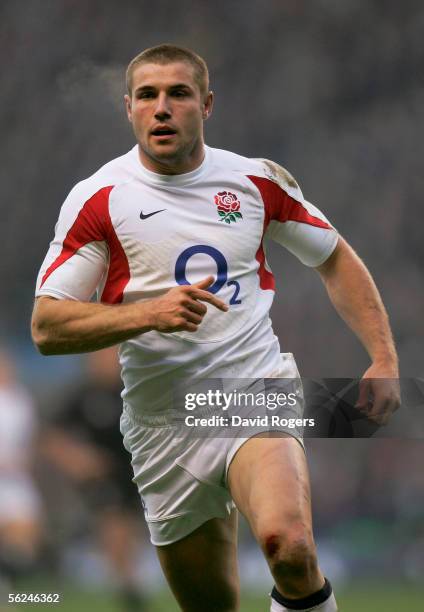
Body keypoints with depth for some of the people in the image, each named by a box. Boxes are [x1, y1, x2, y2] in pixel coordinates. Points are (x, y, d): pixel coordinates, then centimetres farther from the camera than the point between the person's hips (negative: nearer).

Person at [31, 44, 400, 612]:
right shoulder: (98, 198, -2)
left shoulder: (260, 180, 4)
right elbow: (46, 326, -5)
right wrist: (150, 314, -19)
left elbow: (336, 260, 18)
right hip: (163, 424, 1)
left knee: (288, 544, -31)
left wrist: (384, 360, 8)